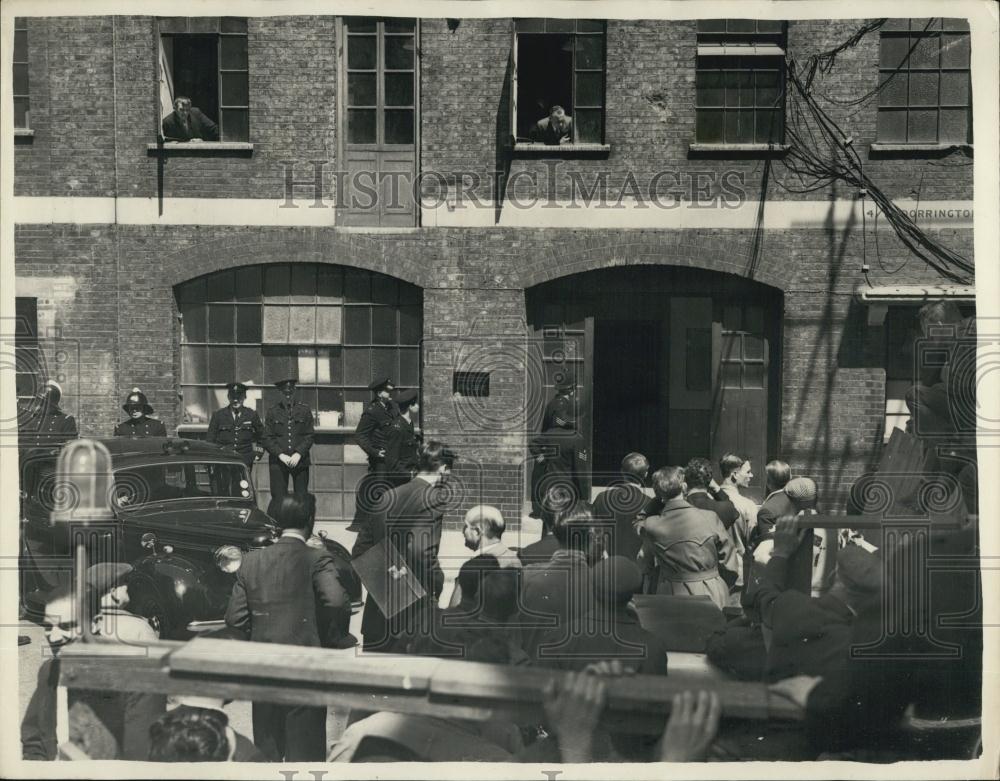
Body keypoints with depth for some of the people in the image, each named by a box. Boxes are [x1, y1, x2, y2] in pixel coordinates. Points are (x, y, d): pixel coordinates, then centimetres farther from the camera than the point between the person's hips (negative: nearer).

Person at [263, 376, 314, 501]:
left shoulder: (305, 410, 8)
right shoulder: (272, 412, 8)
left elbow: (309, 437, 4)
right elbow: (267, 439, 3)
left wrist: (298, 454, -11)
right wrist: (281, 455, -10)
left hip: (300, 461, 0)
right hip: (278, 462, 0)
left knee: (301, 499, -1)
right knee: (278, 500, -3)